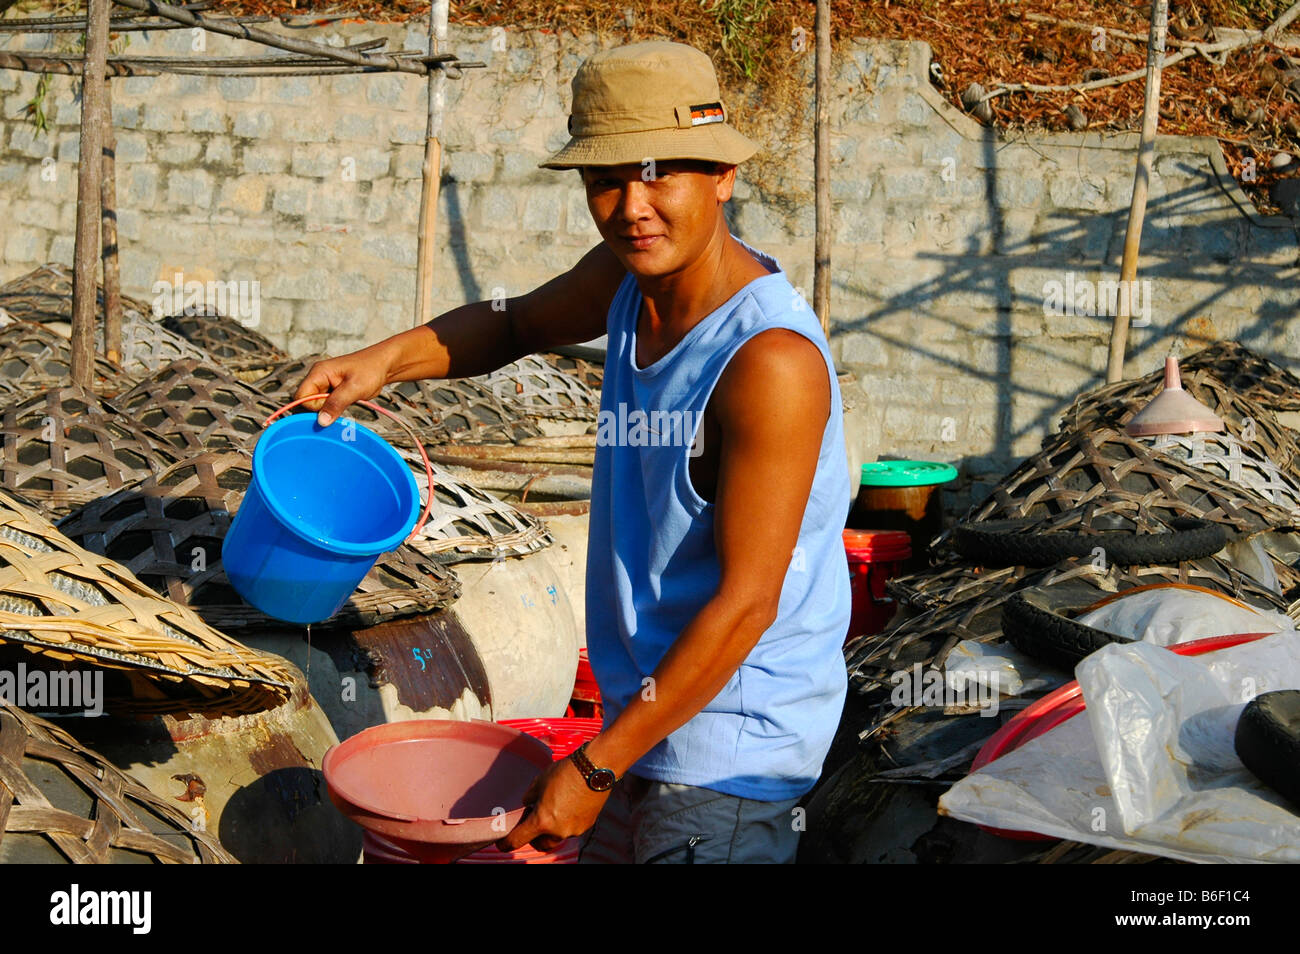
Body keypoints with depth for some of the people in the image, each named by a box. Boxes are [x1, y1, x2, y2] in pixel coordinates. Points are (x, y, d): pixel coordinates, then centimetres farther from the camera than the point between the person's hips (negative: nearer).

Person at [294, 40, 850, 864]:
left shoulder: (770, 361, -27)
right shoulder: (631, 278, -2)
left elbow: (746, 601, -26)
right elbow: (514, 326, 20)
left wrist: (596, 768, -21)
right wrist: (386, 359, 2)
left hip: (729, 745, -8)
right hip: (655, 712, 8)